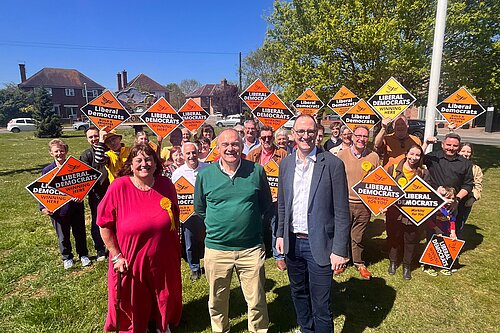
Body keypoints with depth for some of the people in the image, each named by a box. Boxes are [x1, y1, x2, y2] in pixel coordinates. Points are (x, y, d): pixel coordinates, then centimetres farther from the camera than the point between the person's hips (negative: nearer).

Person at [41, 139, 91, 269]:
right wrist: (43, 207, -15)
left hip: (76, 207, 0)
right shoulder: (47, 170, -5)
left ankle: (83, 255, 34)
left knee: (80, 233, 14)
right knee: (63, 236, 15)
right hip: (58, 210, 0)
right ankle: (67, 258, 36)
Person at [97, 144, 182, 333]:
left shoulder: (166, 185, -7)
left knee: (165, 300, 24)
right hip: (129, 262, -2)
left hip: (164, 260, 3)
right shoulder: (119, 187, -17)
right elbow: (105, 225, -10)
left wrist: (174, 247, 9)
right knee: (132, 306, 20)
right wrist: (116, 256, -10)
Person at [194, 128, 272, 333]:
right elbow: (199, 209, 10)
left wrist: (249, 219, 6)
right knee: (217, 301, 20)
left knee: (256, 301, 13)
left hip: (251, 248, 0)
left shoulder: (256, 171, -5)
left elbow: (266, 204, 10)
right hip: (216, 249, 1)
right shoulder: (205, 174, -4)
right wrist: (218, 224, 8)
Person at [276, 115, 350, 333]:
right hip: (292, 242, 5)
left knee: (320, 305, 6)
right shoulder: (286, 163, 3)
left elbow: (342, 212, -11)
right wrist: (280, 234, 10)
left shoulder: (333, 164, -12)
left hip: (318, 244, -5)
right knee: (298, 293, 22)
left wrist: (340, 250, -12)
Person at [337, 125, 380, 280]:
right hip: (344, 202, 0)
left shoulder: (374, 157, 2)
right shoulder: (341, 155, -1)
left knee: (358, 236, 12)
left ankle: (359, 263, 31)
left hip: (365, 203, 1)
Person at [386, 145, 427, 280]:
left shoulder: (423, 173, -1)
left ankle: (407, 265, 31)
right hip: (394, 210, 0)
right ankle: (393, 261, 36)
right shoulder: (393, 168, -4)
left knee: (411, 239, 11)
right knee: (393, 236, 15)